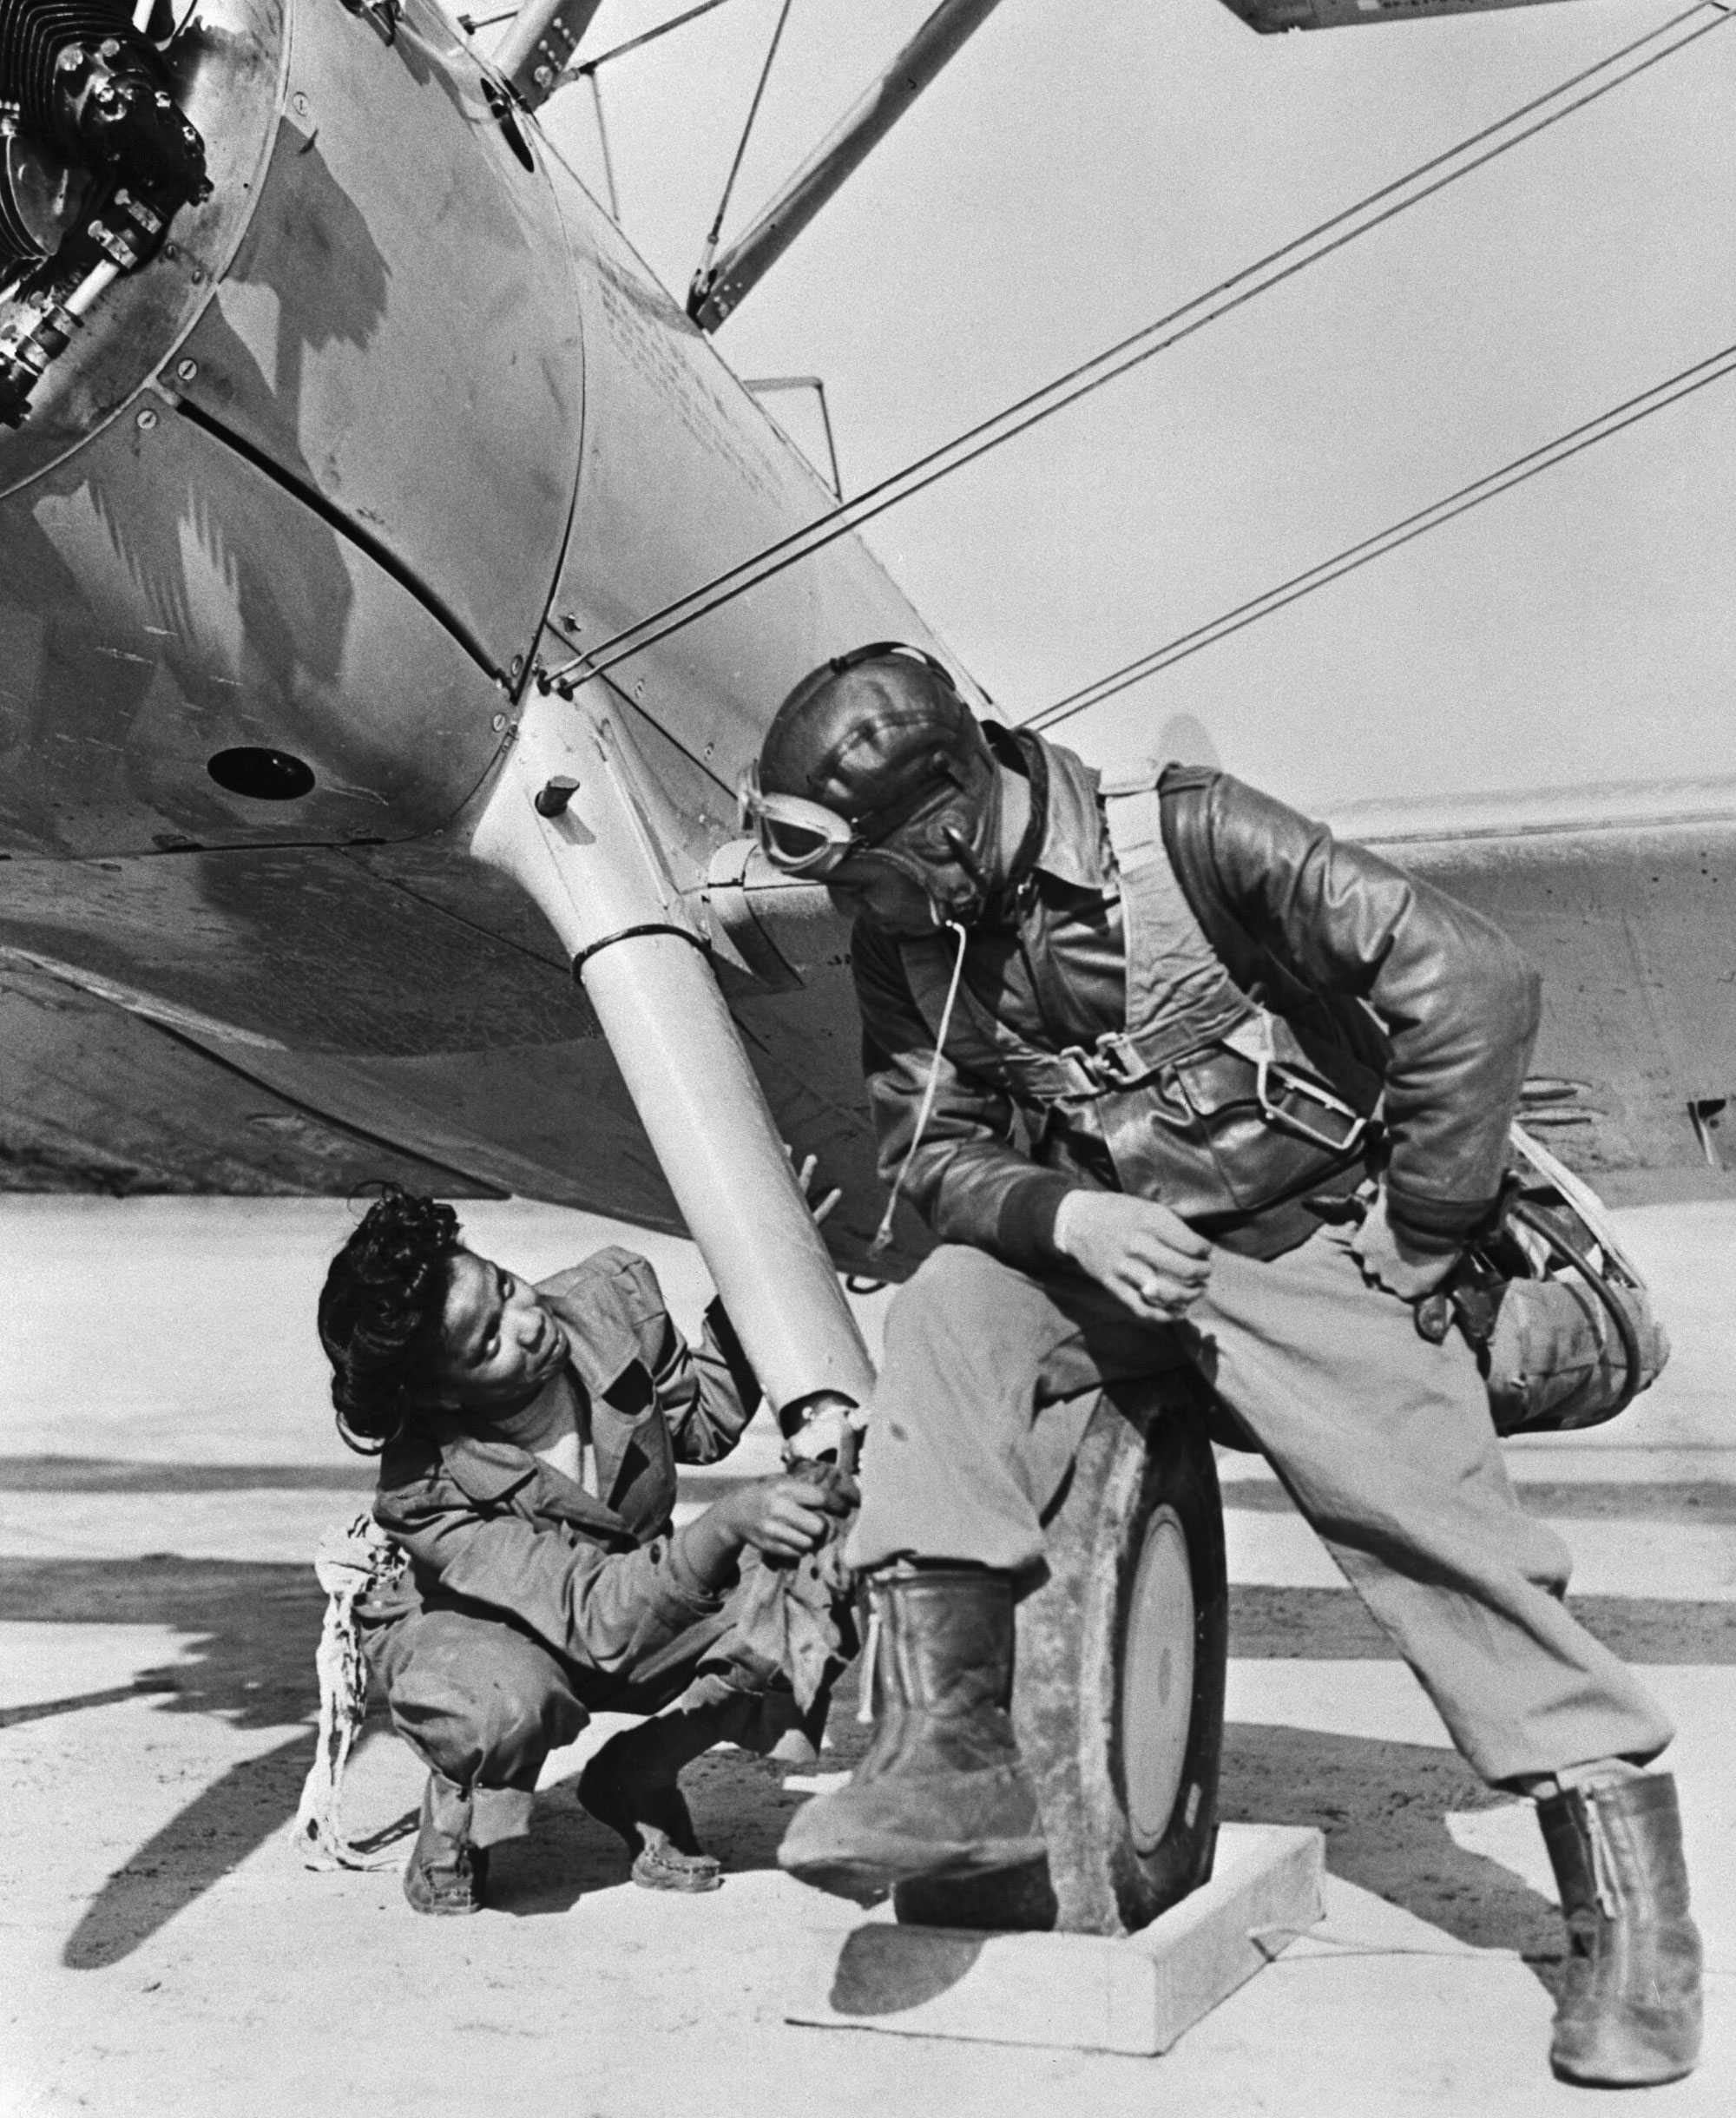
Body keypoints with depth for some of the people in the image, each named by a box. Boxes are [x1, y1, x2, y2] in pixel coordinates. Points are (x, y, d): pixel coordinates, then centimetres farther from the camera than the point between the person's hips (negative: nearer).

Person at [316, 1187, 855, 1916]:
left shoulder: (612, 1297, -23)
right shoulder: (424, 1494, -36)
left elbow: (705, 1421, -3)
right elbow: (602, 1622, -43)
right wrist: (728, 1524, -59)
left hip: (639, 1582, 5)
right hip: (461, 1627, -5)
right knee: (513, 1706, -43)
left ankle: (634, 1780, 2)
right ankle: (456, 1809, -4)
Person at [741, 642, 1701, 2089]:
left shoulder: (1187, 837, -23)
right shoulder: (905, 944, -5)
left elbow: (1474, 984, -24)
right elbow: (930, 1152, 0)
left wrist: (1413, 1245, -16)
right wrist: (1067, 1218, -23)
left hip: (1306, 1242, -4)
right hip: (1097, 1250, 5)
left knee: (1428, 1511, -17)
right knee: (946, 1319, -21)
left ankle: (1630, 1889, -5)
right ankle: (952, 1747, -22)